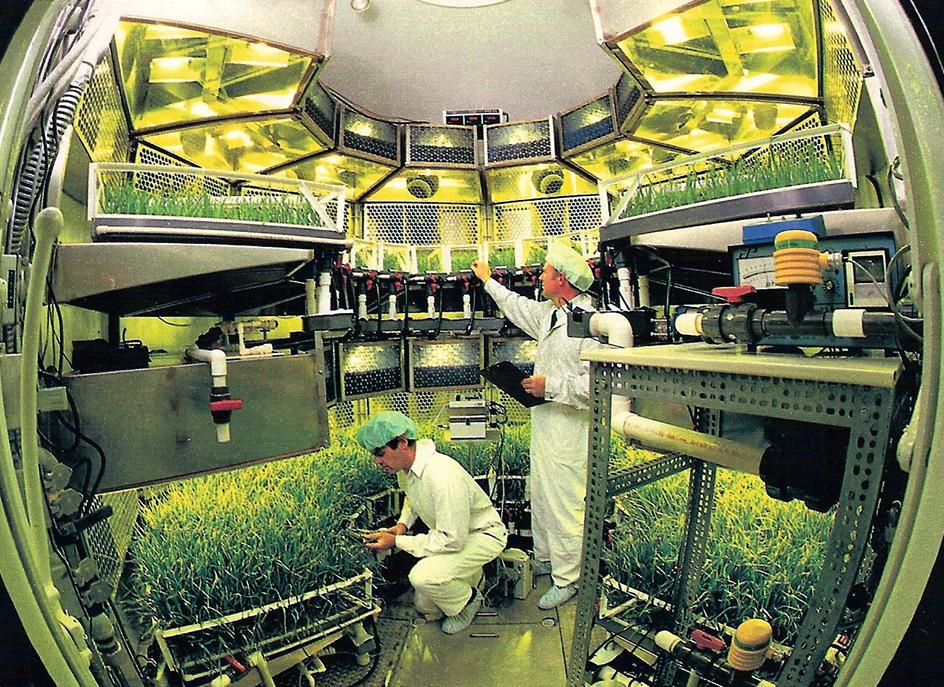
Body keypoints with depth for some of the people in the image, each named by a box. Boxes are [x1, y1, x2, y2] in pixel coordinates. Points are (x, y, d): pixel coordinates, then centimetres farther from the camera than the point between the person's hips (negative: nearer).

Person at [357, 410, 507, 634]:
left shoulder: (443, 476, -36)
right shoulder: (404, 467, -8)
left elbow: (452, 540, -32)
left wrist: (396, 541, -27)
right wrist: (402, 524, -4)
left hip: (482, 535, -8)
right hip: (453, 533, 8)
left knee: (421, 576, -29)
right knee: (425, 607, 9)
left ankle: (468, 600, 0)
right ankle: (470, 573, 28)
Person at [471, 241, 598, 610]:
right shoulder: (550, 313, 9)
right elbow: (520, 307, 30)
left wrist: (551, 386, -21)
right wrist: (488, 281, 40)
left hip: (569, 428, -10)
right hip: (544, 420, 10)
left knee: (565, 503, 1)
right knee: (540, 494, 20)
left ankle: (567, 578, 18)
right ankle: (544, 559, 38)